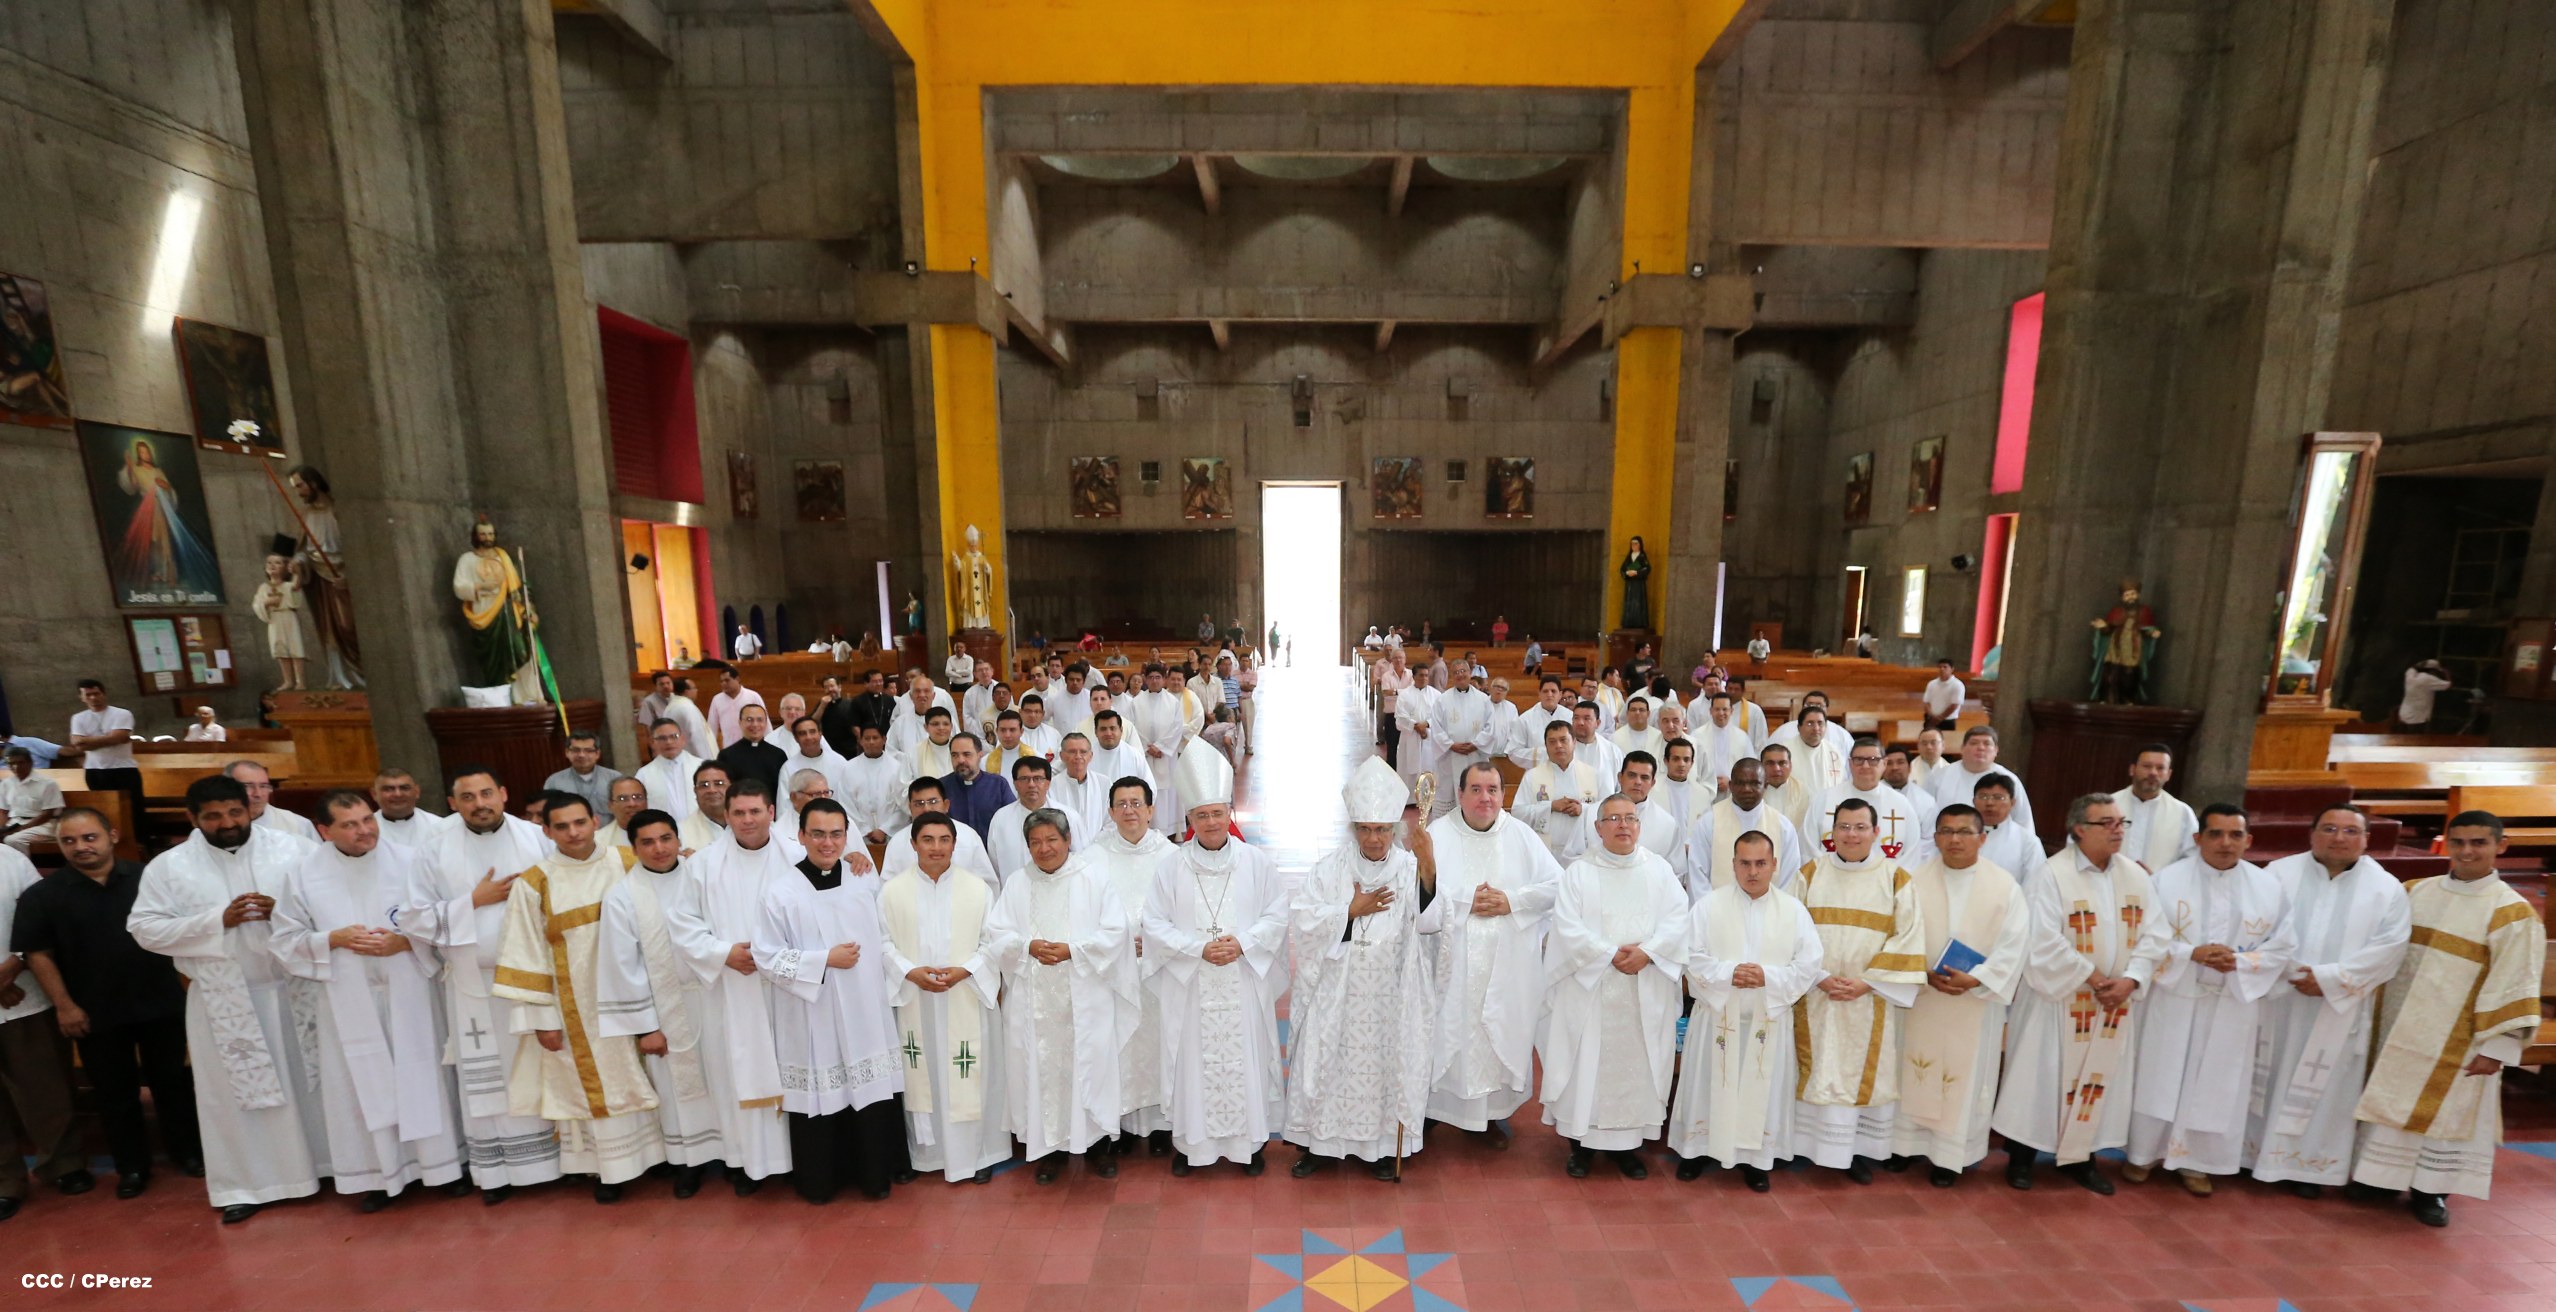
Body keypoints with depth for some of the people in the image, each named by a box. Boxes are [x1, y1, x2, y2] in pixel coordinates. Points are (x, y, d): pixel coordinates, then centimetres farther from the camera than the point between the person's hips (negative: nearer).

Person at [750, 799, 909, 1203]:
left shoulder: (866, 880, 0)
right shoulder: (781, 892, -10)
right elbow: (767, 958, -8)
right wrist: (824, 960, -15)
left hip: (866, 1010, 3)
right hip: (812, 1016, -2)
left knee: (872, 1093, 9)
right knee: (819, 1096, 8)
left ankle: (874, 1175, 29)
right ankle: (819, 1182, 31)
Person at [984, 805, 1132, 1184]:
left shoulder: (1094, 881, -2)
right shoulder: (1015, 883, 6)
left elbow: (1114, 932, -6)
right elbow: (996, 933, 3)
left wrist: (1072, 950, -16)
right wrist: (1028, 946, -15)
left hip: (1085, 999, -2)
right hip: (1031, 1001, 2)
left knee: (1090, 1065, 3)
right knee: (1040, 1069, 5)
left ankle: (1099, 1142, 21)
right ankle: (1048, 1145, 23)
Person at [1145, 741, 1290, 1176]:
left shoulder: (1257, 861, -2)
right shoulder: (1171, 865, -3)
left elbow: (1276, 916, 0)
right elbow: (1155, 926, -4)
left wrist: (1242, 943, -16)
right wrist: (1200, 948, -15)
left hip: (1245, 982, 0)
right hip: (1190, 985, 0)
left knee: (1246, 1057, 8)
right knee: (1194, 1059, 8)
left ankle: (1249, 1140, 28)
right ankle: (1189, 1142, 29)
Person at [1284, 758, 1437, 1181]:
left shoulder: (1410, 867, -6)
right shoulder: (1331, 868, -3)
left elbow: (1429, 915, -23)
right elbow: (1303, 916, -8)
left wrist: (1428, 861, -38)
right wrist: (1351, 911, -15)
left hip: (1390, 993, 0)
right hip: (1338, 991, 1)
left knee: (1387, 1063, 10)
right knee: (1327, 1061, 9)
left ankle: (1382, 1145, 32)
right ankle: (1319, 1142, 30)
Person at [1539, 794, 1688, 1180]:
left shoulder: (1659, 869, 7)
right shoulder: (1578, 872, 0)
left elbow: (1677, 920, -2)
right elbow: (1568, 927, -8)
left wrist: (1647, 952, -15)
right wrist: (1611, 954, -15)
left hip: (1647, 990, 2)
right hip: (1589, 987, -2)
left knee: (1638, 1063, 6)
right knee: (1586, 1062, 3)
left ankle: (1628, 1142, 22)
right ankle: (1582, 1141, 18)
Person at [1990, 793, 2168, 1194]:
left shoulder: (2135, 875, 3)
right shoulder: (2051, 874, -15)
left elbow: (2152, 934, 1)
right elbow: (2043, 941, -18)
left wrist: (2130, 979, -11)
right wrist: (2091, 975, -15)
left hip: (2116, 1002, 5)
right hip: (2058, 999, -5)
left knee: (2100, 1078, 13)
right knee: (2040, 1076, 3)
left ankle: (2081, 1157, 29)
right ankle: (2021, 1156, 16)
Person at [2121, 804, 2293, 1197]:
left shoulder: (2271, 887, 0)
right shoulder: (2167, 879, -7)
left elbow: (2282, 949, 1)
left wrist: (2240, 964, -15)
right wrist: (2193, 954, -21)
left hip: (2234, 1006, 2)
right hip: (2174, 1000, -2)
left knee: (2217, 1086, 10)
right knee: (2161, 1079, 6)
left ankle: (2196, 1161, 26)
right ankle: (2146, 1152, 21)